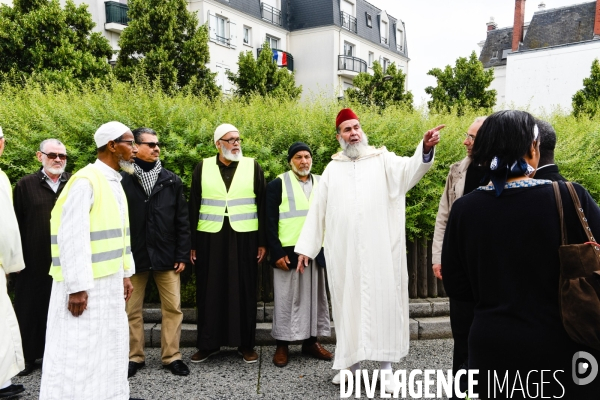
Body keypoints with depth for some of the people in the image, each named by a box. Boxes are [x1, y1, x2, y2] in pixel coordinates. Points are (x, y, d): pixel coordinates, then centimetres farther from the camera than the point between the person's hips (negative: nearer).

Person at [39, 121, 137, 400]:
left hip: (109, 280, 9)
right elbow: (72, 236, -21)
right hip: (85, 283, -9)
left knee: (110, 345, 16)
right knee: (78, 350, 1)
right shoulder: (85, 181, -16)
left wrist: (125, 273, 15)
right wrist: (77, 286, -22)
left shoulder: (115, 182, 11)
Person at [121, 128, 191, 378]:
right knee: (132, 310, 10)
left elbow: (182, 221, 4)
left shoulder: (172, 180, 4)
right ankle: (134, 357, 26)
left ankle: (172, 356, 20)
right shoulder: (123, 180, -5)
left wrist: (181, 255, 0)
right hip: (134, 256, -1)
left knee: (173, 308, 6)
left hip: (166, 256, 2)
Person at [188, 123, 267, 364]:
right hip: (210, 238, 1)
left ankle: (246, 344, 17)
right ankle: (209, 343, 21)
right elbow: (194, 207, 6)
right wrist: (192, 243, 2)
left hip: (244, 237, -1)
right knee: (210, 291, 7)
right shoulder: (203, 168, 5)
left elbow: (262, 206, 3)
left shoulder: (253, 167, 4)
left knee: (244, 291, 5)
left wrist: (262, 241, -2)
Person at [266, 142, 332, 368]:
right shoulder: (278, 184, 0)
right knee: (287, 298, 3)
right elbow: (270, 221, -4)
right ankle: (282, 345, 14)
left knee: (315, 297, 10)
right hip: (288, 251, -4)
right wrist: (277, 252, -12)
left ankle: (311, 341, 24)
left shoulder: (321, 184, 11)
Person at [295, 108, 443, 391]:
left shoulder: (383, 160, 5)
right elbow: (318, 210, 12)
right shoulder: (332, 168, 12)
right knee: (348, 302, 9)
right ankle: (352, 362, 22)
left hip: (379, 249, -2)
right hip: (343, 251, 2)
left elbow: (410, 169, -15)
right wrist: (306, 247, 8)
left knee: (382, 300, 2)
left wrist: (426, 148, -36)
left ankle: (386, 365, 13)